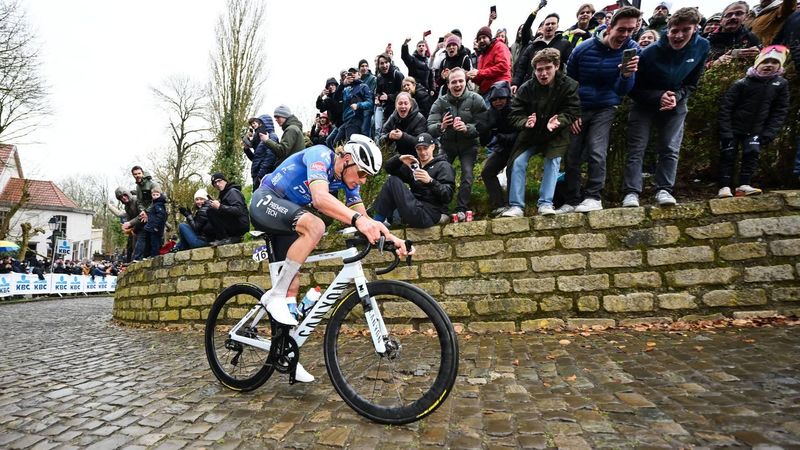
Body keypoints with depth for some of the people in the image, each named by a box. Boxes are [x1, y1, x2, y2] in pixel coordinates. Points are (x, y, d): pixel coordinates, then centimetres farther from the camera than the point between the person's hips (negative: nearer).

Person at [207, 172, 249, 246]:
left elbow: (239, 210, -24)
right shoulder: (223, 194, 20)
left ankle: (225, 238, -14)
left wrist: (219, 207, -24)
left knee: (211, 211, -17)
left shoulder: (233, 191, -9)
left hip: (241, 225, -10)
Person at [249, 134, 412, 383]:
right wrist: (357, 219, -58)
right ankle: (274, 295, -24)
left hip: (285, 215, 8)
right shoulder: (320, 155, -24)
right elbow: (320, 197, -44)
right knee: (315, 226, -35)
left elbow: (362, 217, -4)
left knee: (292, 285, 1)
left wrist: (390, 236, -20)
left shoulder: (347, 179, -1)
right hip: (265, 201, -7)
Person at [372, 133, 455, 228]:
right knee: (393, 180, -6)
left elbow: (448, 196, -11)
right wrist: (399, 158, -5)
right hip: (414, 208, 6)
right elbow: (389, 169, 15)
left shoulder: (443, 166, 3)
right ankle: (375, 222, -12)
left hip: (431, 212, -6)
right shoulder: (413, 165, 20)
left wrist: (430, 181, -28)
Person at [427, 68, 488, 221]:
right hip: (447, 145, 2)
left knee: (467, 174, -16)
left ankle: (462, 209, -3)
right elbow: (430, 128, -17)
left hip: (468, 145, -1)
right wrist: (441, 126, -40)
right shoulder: (440, 102, -9)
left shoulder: (476, 100, -13)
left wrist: (467, 128, -37)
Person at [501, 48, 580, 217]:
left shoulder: (569, 85, -13)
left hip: (555, 135, -1)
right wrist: (525, 122, -35)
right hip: (530, 134, 2)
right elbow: (514, 115, -12)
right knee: (517, 162, -13)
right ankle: (516, 206, -10)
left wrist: (557, 121, -38)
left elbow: (572, 112, -16)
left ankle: (546, 204, -14)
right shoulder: (525, 88, -10)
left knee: (552, 162, -22)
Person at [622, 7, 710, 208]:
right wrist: (659, 96, -27)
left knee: (670, 149, -4)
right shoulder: (649, 53, -21)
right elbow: (634, 88, -13)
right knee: (636, 149, -10)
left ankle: (664, 190, 1)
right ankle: (631, 192, -10)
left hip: (675, 105, 3)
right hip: (644, 104, -3)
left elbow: (691, 83, 1)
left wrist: (676, 96, -19)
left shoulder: (702, 47, -10)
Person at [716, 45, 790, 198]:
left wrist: (769, 133, -9)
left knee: (752, 153, -10)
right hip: (733, 128, -3)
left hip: (756, 130, 3)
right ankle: (724, 187, -2)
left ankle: (743, 186, -4)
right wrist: (726, 132, -19)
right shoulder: (742, 83, -14)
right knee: (728, 155, -6)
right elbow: (725, 108, -14)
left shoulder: (781, 84, -2)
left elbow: (780, 111, 1)